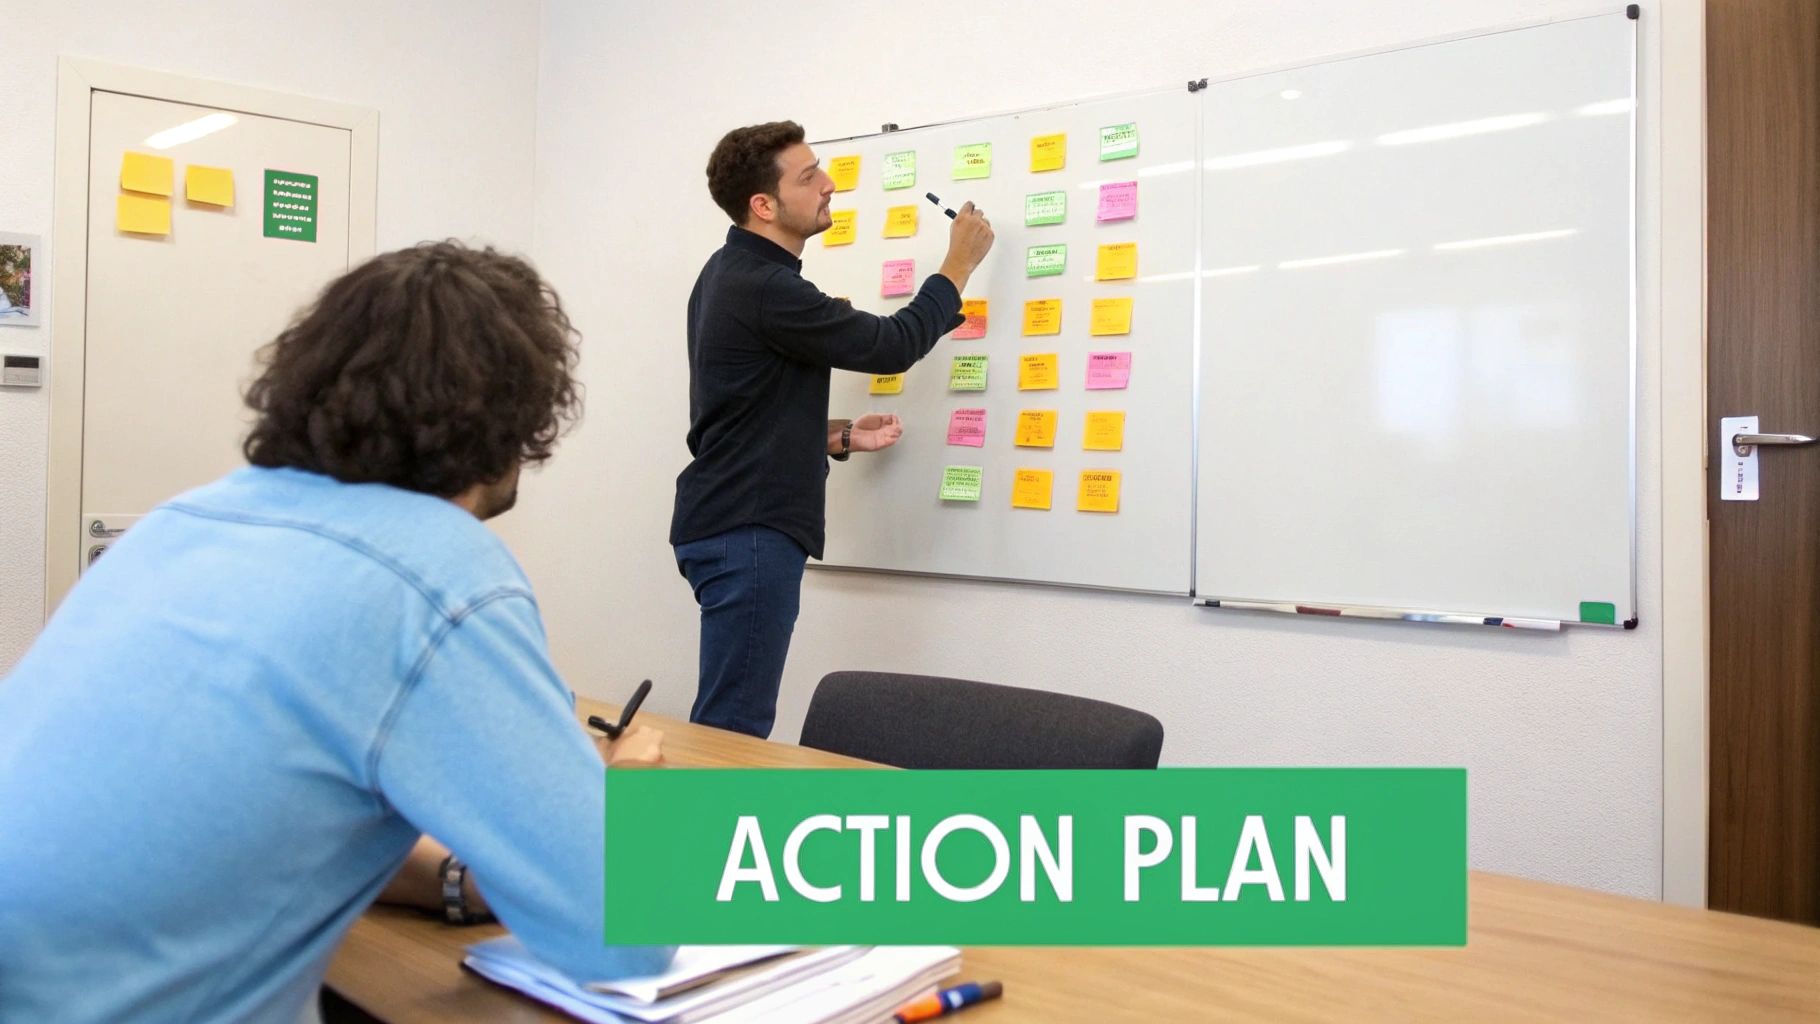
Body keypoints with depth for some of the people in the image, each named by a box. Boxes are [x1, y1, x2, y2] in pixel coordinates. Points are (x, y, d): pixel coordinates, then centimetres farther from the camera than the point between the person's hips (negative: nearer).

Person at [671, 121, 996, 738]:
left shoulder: (734, 273, 15)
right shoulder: (765, 289, -18)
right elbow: (891, 346, -11)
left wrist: (840, 436, 11)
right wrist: (961, 262, 1)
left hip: (733, 524, 10)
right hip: (747, 533, -10)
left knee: (727, 721, 14)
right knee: (735, 729, -6)